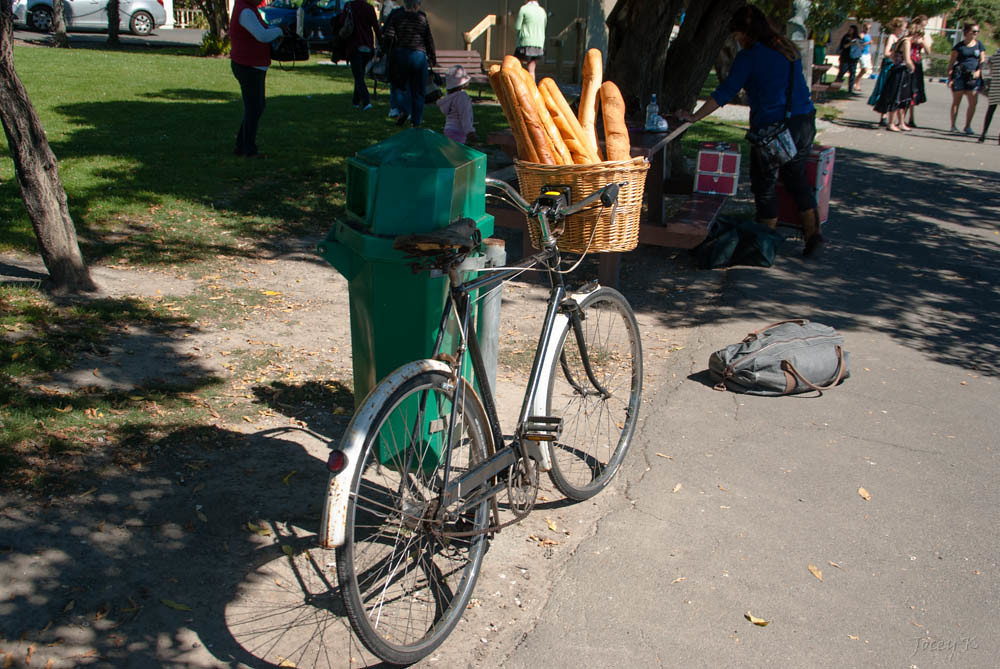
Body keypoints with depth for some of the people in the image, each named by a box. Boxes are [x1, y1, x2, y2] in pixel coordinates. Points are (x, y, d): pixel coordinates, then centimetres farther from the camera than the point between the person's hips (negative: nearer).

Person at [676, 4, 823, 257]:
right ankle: (812, 232, 20)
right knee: (796, 178, 20)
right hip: (804, 121, 7)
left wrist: (694, 117, -5)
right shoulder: (787, 49, 13)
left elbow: (724, 93, -10)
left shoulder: (749, 56, -8)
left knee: (764, 184, 7)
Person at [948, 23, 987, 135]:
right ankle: (953, 125, 13)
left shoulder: (979, 45, 9)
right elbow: (951, 62, 3)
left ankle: (968, 126, 4)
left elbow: (982, 60, 8)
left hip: (973, 76, 2)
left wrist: (979, 71, -10)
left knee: (973, 102, -5)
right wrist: (950, 77, -4)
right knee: (956, 101, 4)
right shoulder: (959, 46, 2)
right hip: (959, 74, -2)